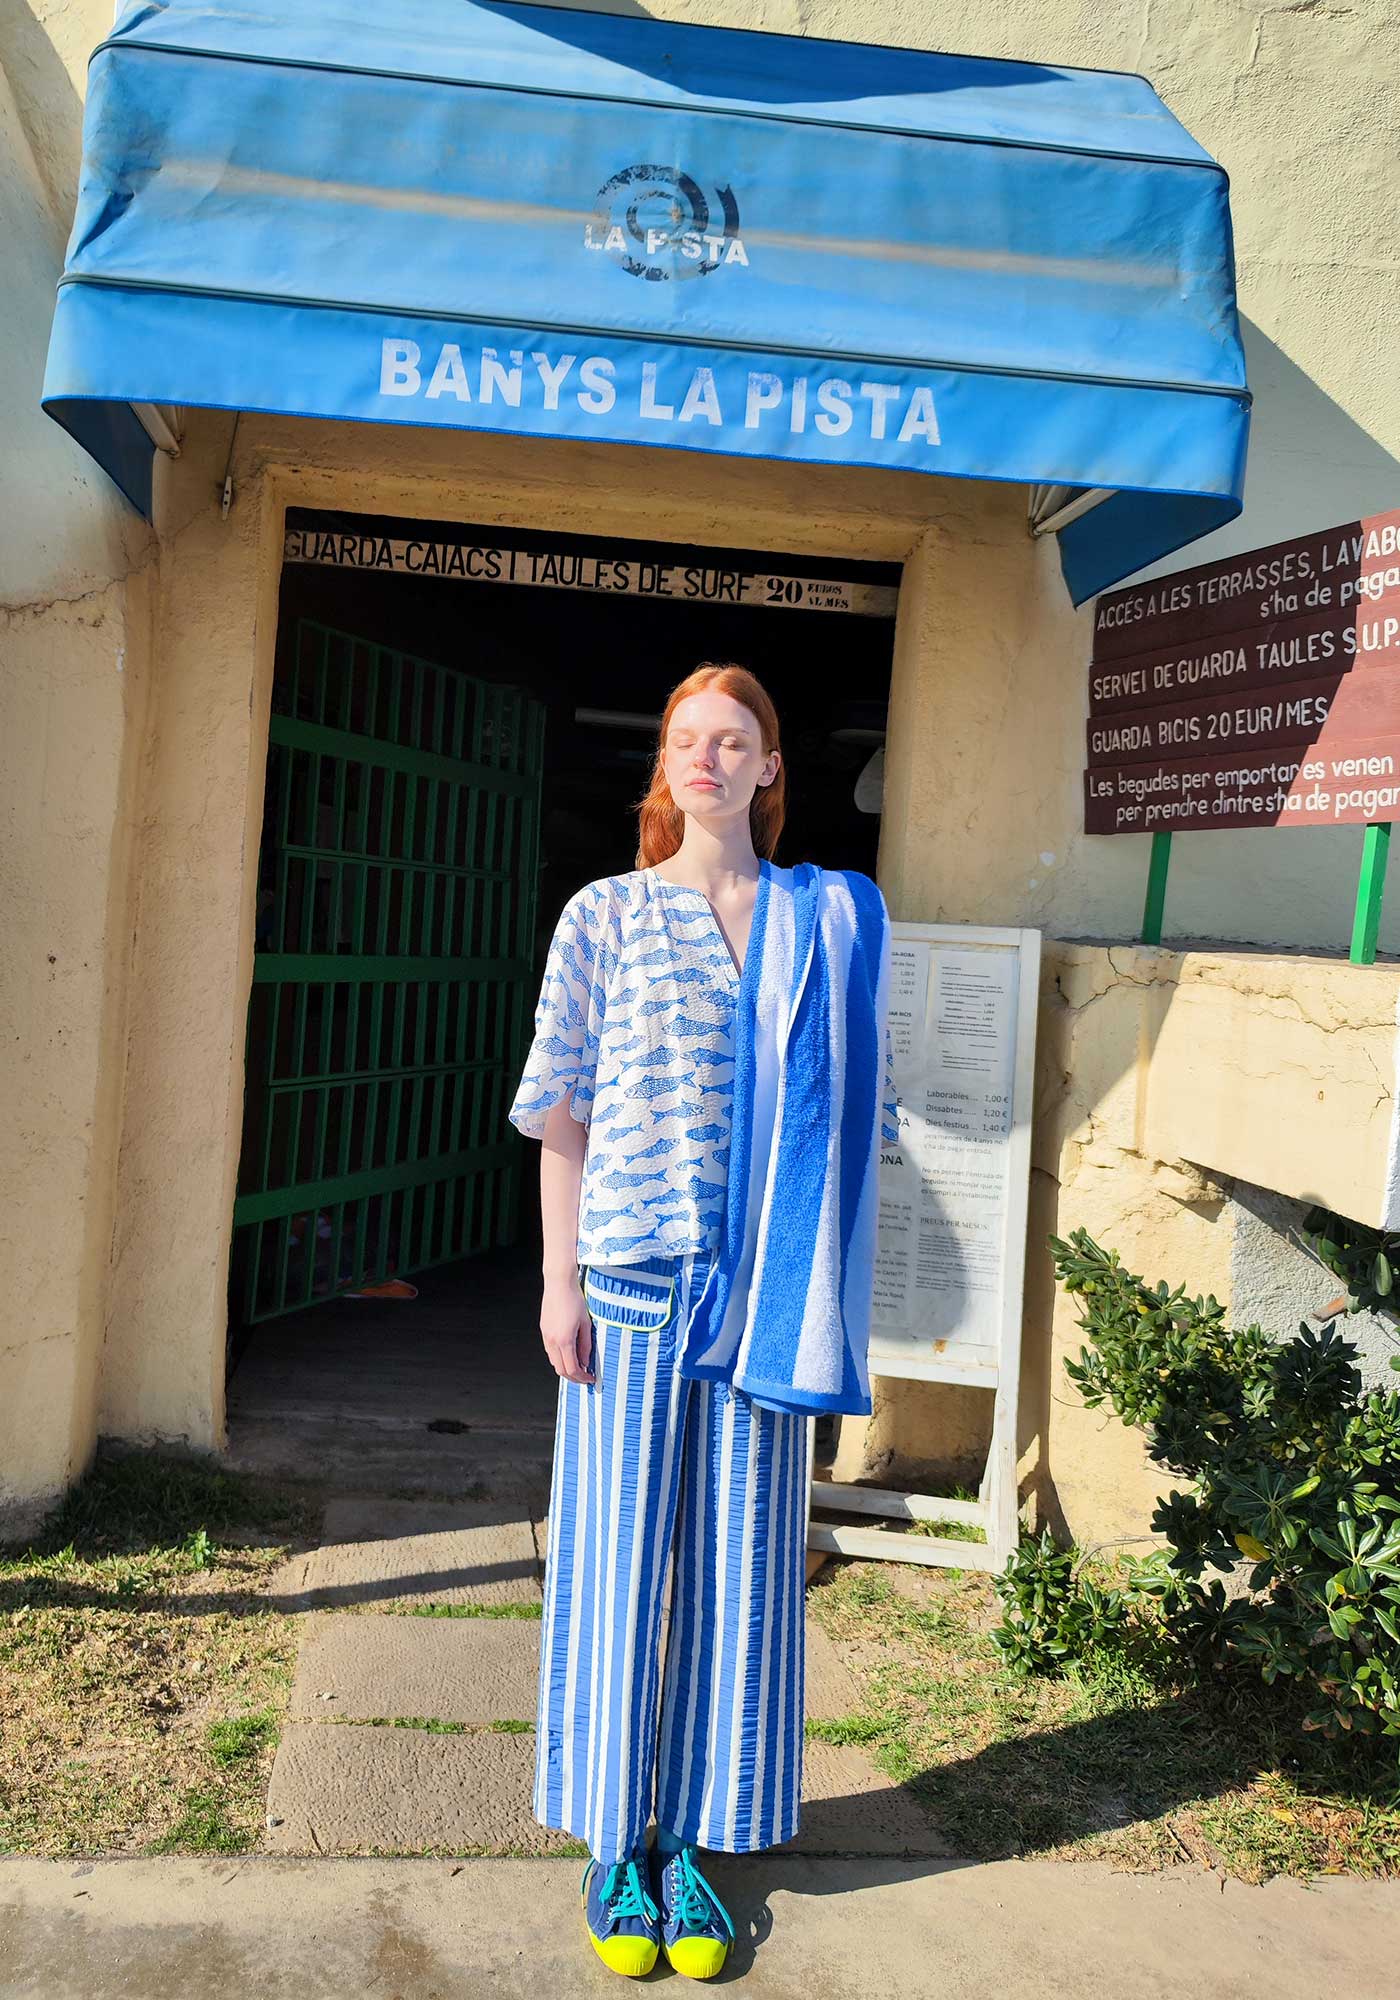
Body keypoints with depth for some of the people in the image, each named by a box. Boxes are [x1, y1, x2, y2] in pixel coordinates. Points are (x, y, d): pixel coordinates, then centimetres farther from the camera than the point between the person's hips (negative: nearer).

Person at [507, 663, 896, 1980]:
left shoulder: (832, 921, 6)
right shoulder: (606, 916, 3)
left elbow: (852, 1111, 7)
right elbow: (561, 1109, 2)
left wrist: (822, 1293, 2)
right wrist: (559, 1277, -4)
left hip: (765, 1285, 1)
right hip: (631, 1270, -1)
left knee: (739, 1557, 9)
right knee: (618, 1552, 6)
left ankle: (694, 1837, 27)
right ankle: (614, 1840, 25)